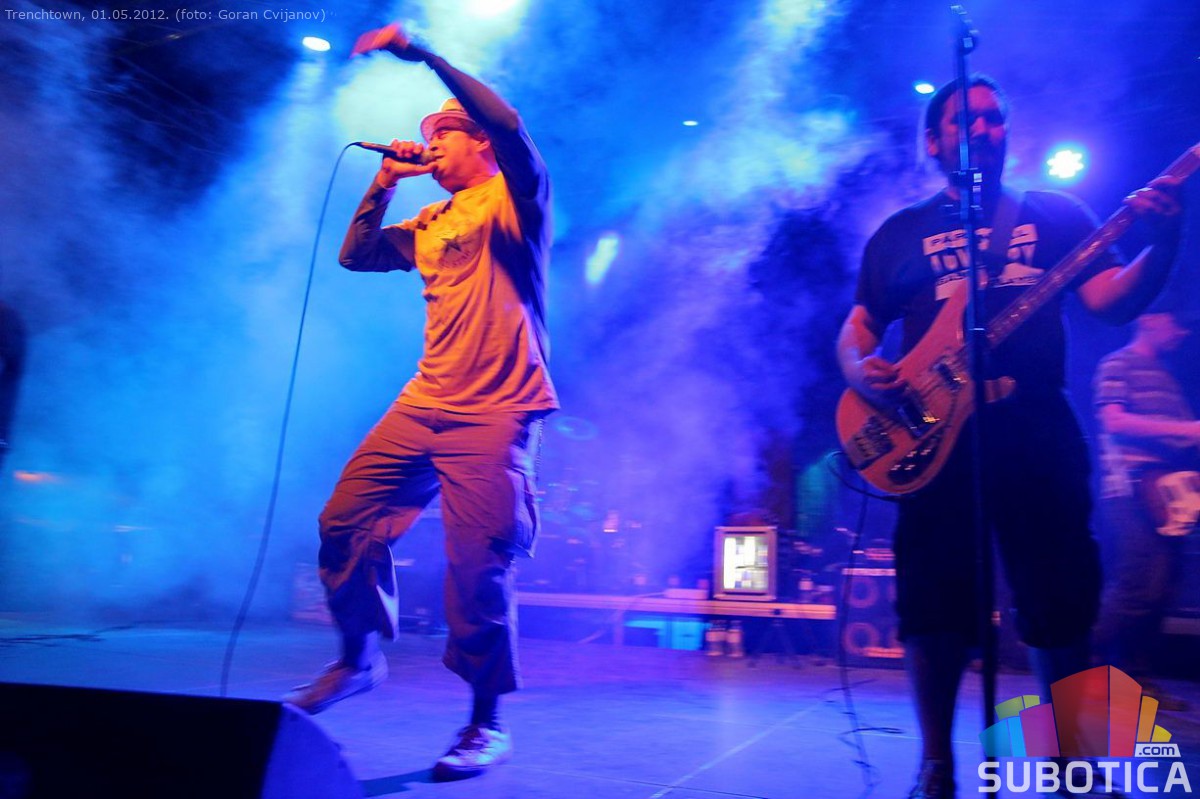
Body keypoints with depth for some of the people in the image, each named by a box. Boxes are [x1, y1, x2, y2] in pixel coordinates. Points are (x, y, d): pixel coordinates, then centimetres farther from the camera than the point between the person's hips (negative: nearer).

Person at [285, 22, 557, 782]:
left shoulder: (515, 196, 2)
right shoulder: (431, 223, 21)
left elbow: (508, 124, -18)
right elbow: (355, 257, 23)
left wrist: (422, 53, -16)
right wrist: (384, 184, 16)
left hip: (496, 412, -7)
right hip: (425, 403, 8)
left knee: (479, 565, -10)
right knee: (345, 524, 6)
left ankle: (488, 721, 7)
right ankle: (360, 657, 29)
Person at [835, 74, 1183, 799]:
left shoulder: (1054, 213, 15)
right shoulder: (901, 232, 15)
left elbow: (1112, 299, 2)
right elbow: (857, 326, 12)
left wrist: (1164, 240, -16)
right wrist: (860, 369, -10)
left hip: (1037, 431, 1)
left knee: (1061, 602, 2)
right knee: (934, 604, -1)